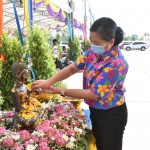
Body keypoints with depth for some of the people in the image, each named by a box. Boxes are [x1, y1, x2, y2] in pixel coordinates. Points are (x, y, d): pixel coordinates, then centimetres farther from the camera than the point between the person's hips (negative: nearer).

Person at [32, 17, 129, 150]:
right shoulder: (93, 52, -6)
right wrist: (49, 82, -20)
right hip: (95, 109, 7)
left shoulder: (116, 64, -30)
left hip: (111, 115, -7)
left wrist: (60, 91, -23)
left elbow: (93, 94, -27)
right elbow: (73, 68, -4)